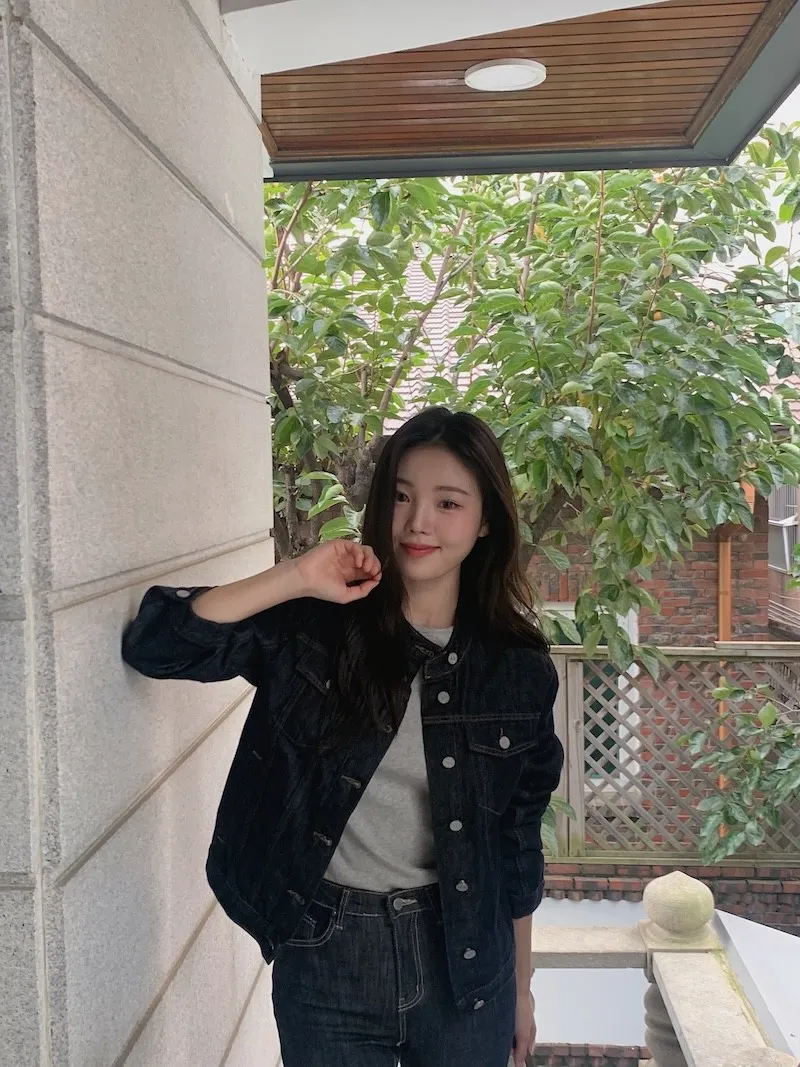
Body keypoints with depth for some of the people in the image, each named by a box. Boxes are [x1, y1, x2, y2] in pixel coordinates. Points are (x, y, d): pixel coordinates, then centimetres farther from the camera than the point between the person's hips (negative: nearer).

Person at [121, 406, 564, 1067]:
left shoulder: (519, 669, -5)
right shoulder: (313, 627, -9)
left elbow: (518, 838, 4)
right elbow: (153, 645, -18)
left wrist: (521, 986, 10)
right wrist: (295, 579, -24)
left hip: (463, 962, 1)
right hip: (325, 960, -1)